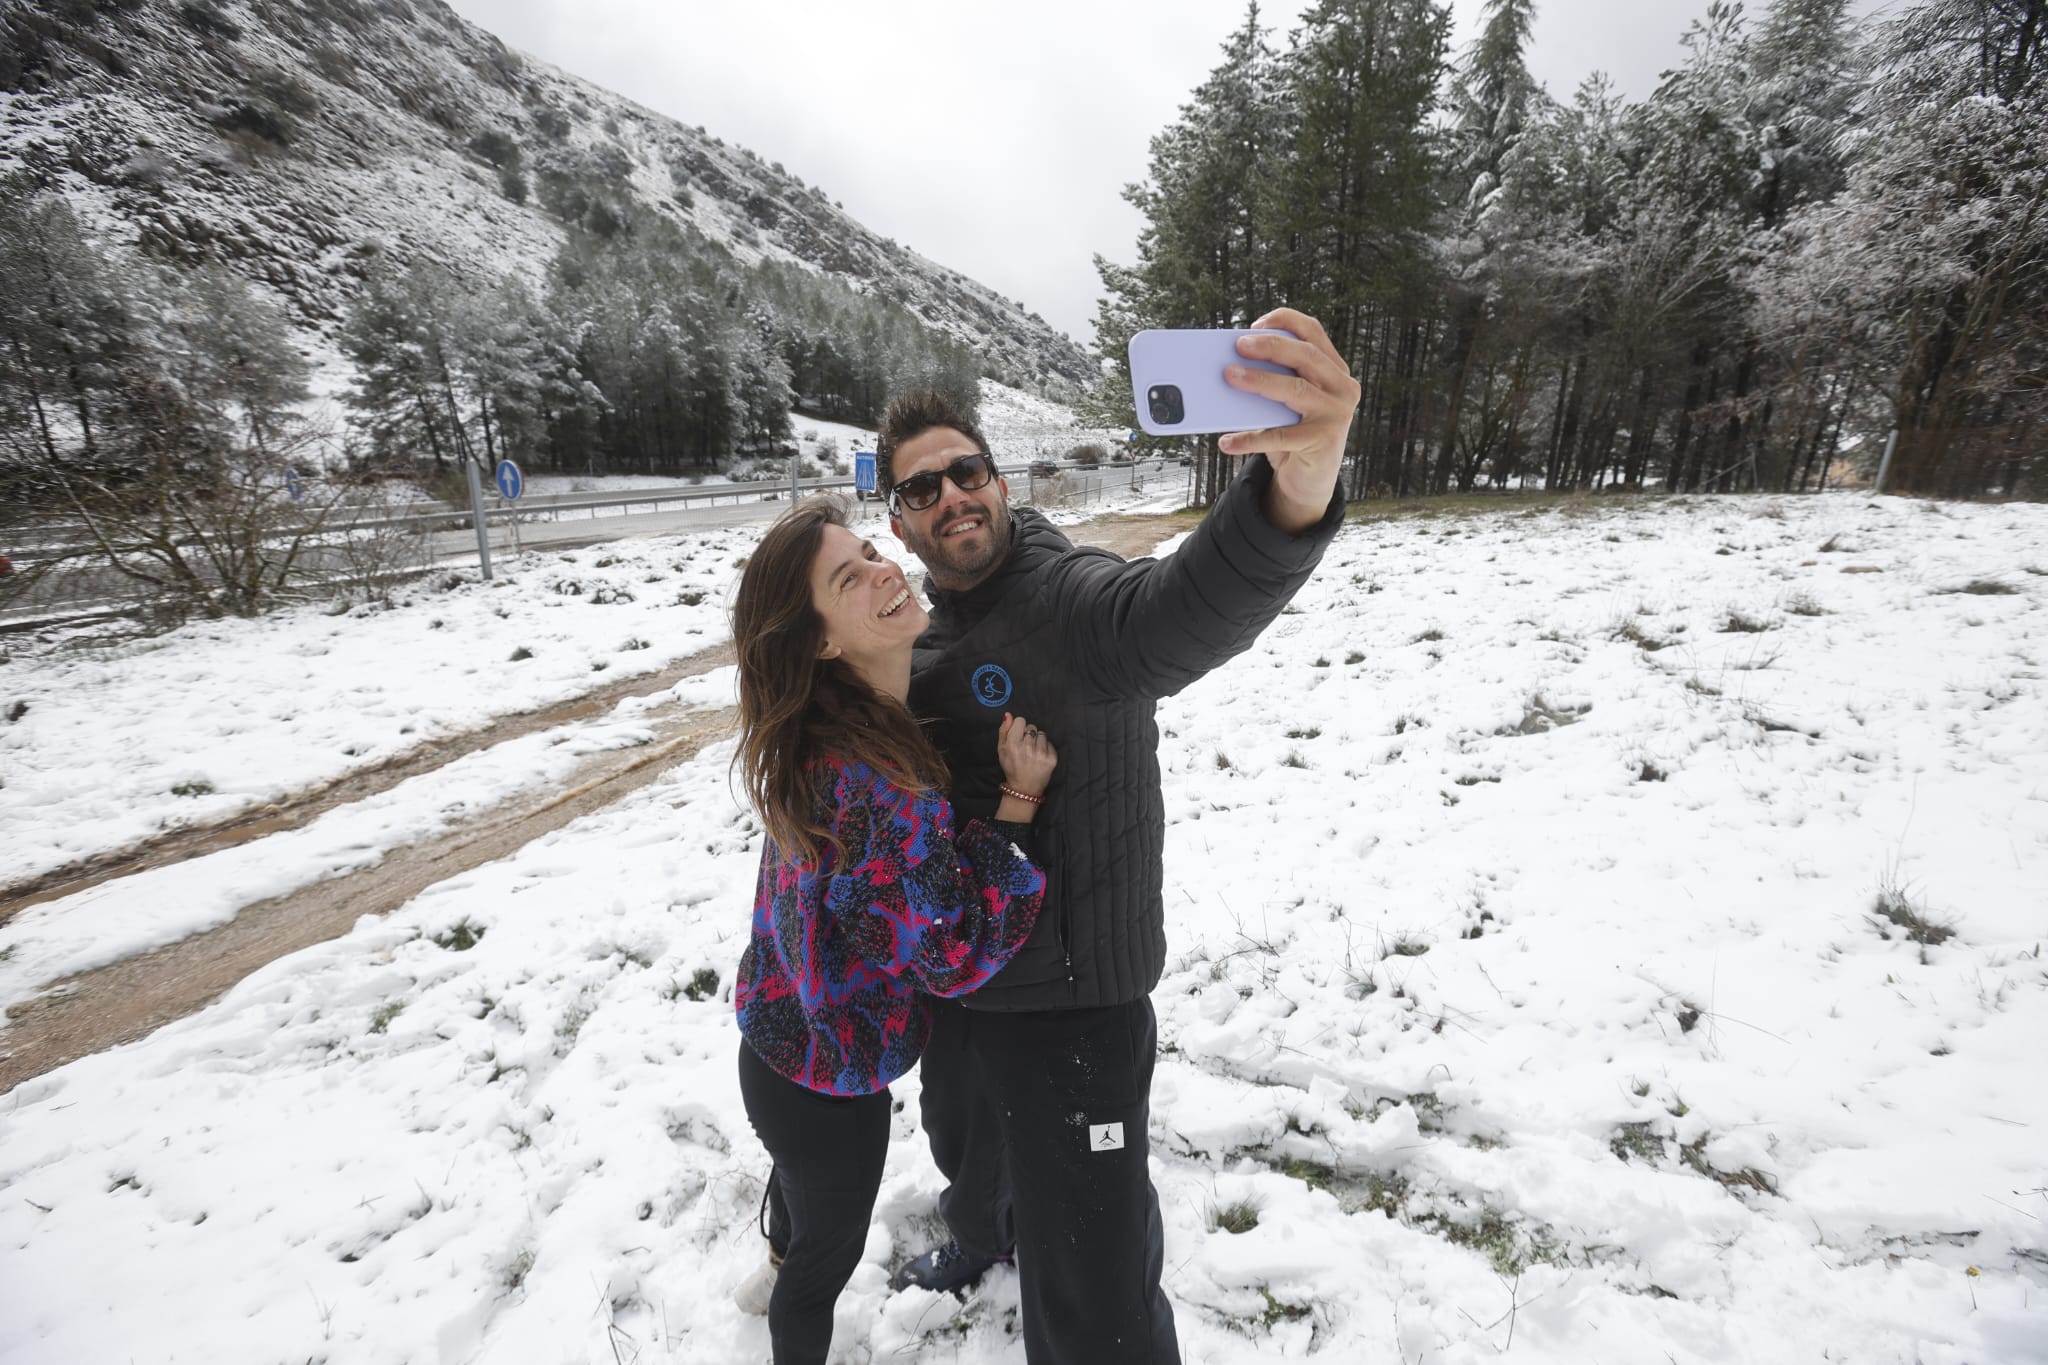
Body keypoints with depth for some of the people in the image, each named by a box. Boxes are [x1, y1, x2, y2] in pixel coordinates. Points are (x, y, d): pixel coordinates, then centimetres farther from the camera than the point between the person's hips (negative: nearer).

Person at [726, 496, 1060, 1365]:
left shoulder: (813, 740, -10)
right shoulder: (882, 784, -39)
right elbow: (955, 957, -29)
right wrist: (1021, 799, -28)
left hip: (780, 1041, 9)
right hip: (832, 1078, -9)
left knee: (802, 1168, 39)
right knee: (830, 1255, 23)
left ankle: (779, 1264, 70)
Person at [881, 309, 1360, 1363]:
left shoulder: (1069, 598, -23)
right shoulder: (920, 636, 1)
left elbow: (1188, 610, -49)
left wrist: (1297, 484, -66)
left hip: (1074, 1006, -7)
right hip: (952, 983, 8)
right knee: (966, 1149, 36)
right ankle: (979, 1241, 70)